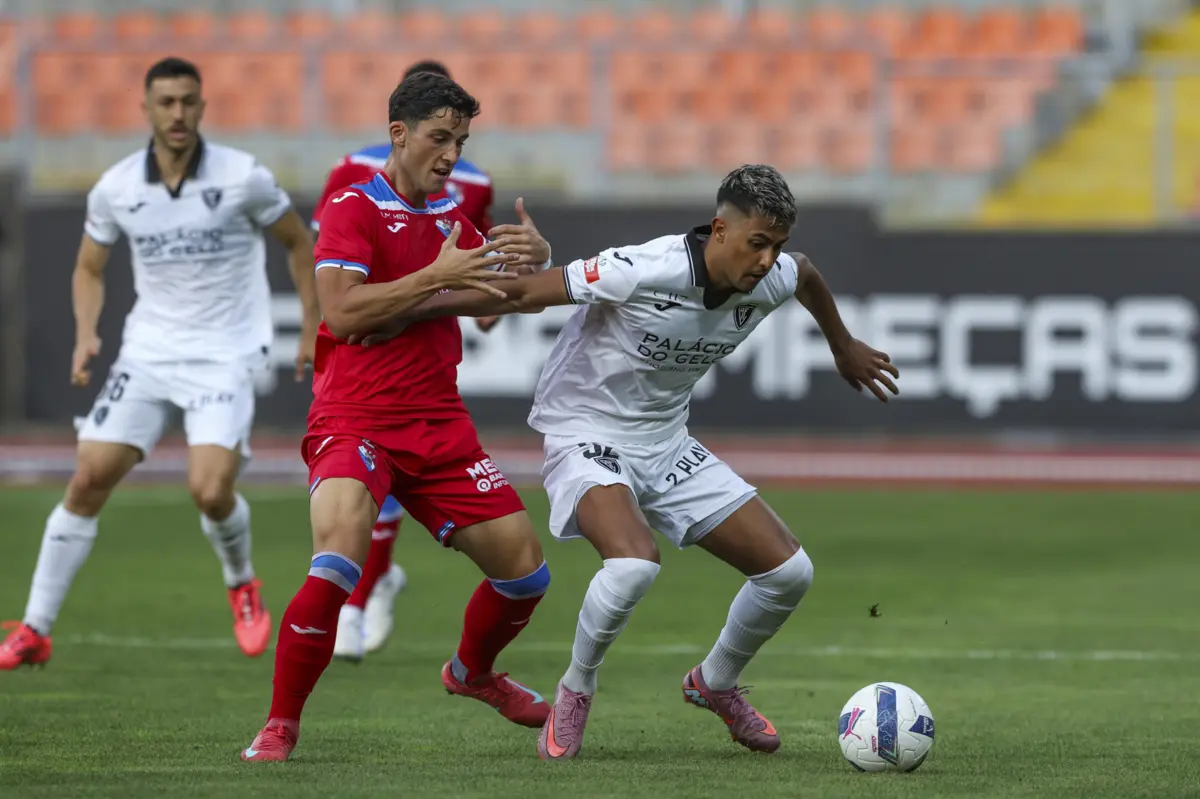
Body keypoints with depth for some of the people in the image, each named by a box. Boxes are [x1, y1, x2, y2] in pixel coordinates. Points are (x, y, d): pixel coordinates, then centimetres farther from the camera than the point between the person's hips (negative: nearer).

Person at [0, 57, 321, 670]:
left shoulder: (243, 177, -10)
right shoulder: (116, 188, -2)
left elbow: (298, 241, 5)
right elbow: (89, 270, 12)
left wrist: (313, 326, 3)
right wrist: (85, 336, -5)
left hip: (226, 355, -3)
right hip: (148, 351, 3)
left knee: (210, 490, -21)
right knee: (88, 480, -5)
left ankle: (242, 584, 13)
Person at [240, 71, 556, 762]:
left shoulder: (448, 216, 15)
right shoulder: (354, 208, -5)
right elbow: (341, 312, -17)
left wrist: (534, 254, -1)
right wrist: (438, 275, -20)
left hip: (439, 423, 7)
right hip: (356, 419, -7)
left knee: (524, 566, 4)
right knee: (338, 563, -29)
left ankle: (473, 672, 35)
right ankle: (280, 726, -15)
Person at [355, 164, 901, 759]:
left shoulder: (770, 282, -9)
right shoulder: (644, 272, -28)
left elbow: (807, 275, 18)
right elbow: (524, 292, -21)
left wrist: (843, 347, 34)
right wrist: (409, 313, -15)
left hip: (667, 444, 7)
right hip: (586, 437, -7)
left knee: (789, 571, 0)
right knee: (634, 564, -35)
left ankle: (715, 684, 28)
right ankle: (574, 696, -8)